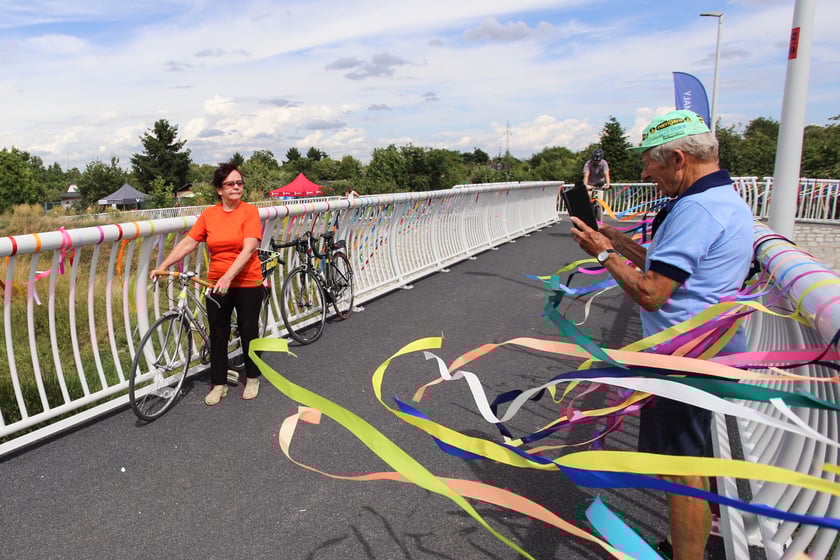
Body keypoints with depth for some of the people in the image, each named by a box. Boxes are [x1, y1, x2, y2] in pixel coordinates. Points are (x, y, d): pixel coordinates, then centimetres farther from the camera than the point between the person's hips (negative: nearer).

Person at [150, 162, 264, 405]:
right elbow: (187, 243, 0)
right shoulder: (209, 215, 1)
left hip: (247, 284, -3)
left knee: (248, 332, 9)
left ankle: (252, 378, 29)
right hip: (216, 285, 3)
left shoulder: (249, 211, -9)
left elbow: (249, 249, -19)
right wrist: (162, 267, -8)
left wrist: (227, 277, -28)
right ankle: (219, 384, 22)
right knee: (218, 335, 9)